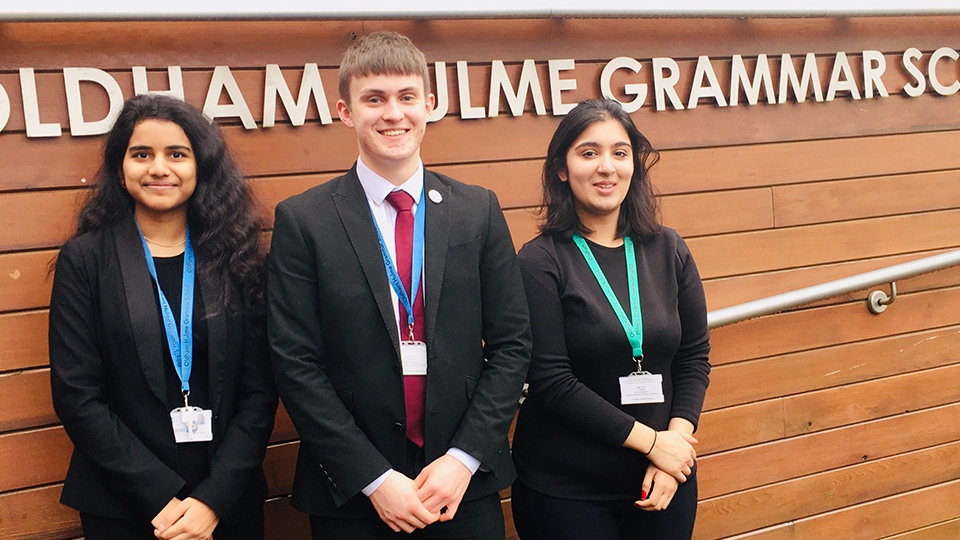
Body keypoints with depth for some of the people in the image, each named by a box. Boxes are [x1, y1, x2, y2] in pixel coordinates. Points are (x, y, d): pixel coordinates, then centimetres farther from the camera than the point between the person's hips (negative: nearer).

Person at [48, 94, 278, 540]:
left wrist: (213, 499, -12)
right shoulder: (85, 259, -3)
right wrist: (162, 498, -13)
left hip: (229, 501, 1)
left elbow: (260, 389, -2)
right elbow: (77, 397, -7)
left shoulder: (238, 258, 0)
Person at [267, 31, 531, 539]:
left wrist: (464, 458, -8)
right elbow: (295, 363, -8)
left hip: (465, 482, 2)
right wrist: (375, 478, -12)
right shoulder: (302, 220, -5)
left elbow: (511, 343, 1)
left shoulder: (478, 210, 2)